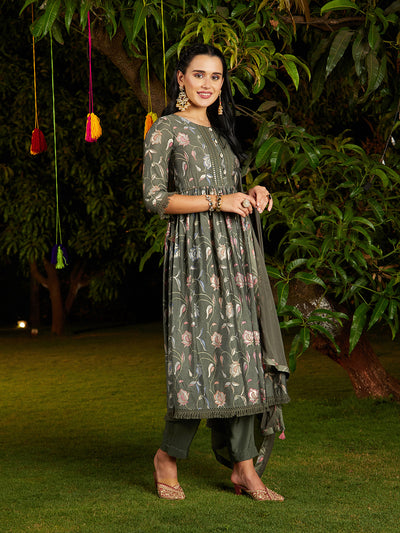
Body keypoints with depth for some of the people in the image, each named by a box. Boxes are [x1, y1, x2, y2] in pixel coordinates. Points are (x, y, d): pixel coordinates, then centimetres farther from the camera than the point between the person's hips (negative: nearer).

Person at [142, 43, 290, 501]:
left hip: (234, 248, 7)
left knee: (240, 351, 1)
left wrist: (253, 193, 7)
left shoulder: (219, 132, 21)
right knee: (202, 349, -11)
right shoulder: (166, 129, 0)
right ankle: (169, 455, 9)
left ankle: (243, 468, 4)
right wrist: (218, 200, -13)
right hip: (195, 249, -7)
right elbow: (155, 198, -9)